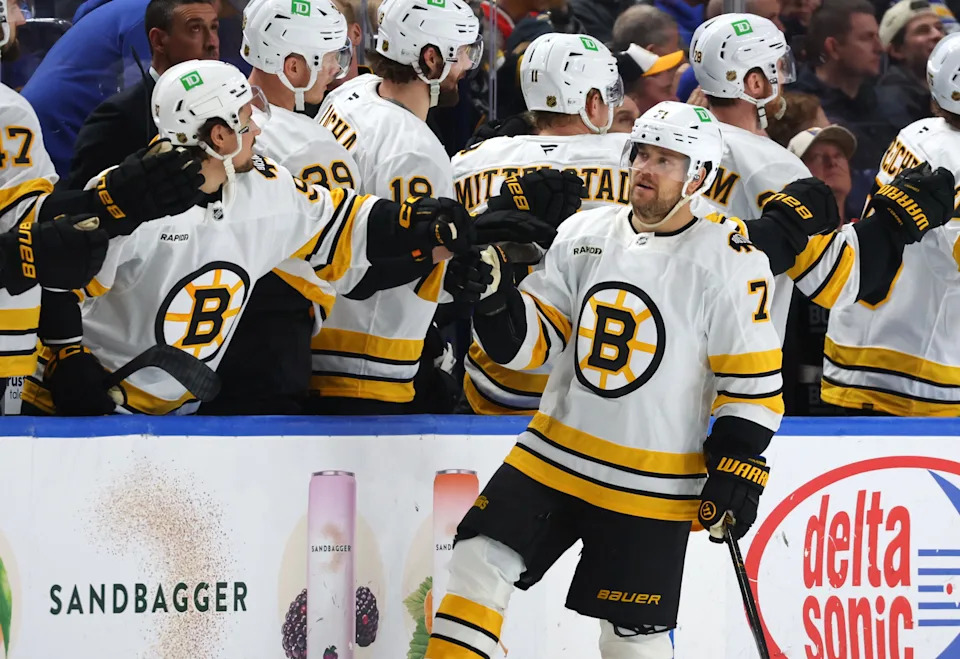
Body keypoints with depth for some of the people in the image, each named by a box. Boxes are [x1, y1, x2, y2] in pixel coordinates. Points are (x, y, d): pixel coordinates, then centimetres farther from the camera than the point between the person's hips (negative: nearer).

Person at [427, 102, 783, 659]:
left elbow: (752, 382, -8)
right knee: (479, 562, -6)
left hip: (650, 482, -5)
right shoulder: (583, 235, 5)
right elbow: (531, 339, 7)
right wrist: (494, 294, -12)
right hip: (554, 454, 5)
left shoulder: (728, 261, -10)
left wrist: (736, 469, -12)